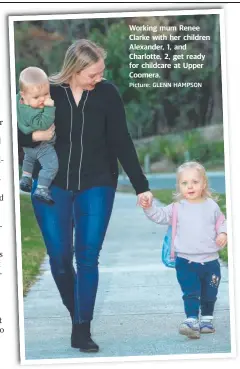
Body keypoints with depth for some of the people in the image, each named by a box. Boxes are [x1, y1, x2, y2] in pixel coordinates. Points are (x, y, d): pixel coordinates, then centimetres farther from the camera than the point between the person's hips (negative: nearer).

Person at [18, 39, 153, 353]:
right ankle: (77, 314, 24)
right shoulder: (48, 92, -8)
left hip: (96, 185, 0)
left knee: (87, 257, -6)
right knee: (59, 258, 0)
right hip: (52, 185, 1)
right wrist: (35, 136, -22)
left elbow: (122, 142, -3)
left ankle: (82, 330, 1)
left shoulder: (107, 94, -7)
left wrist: (141, 186, -5)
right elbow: (17, 132, 0)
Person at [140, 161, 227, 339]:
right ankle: (192, 321, -11)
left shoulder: (212, 206, 2)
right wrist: (148, 207, -26)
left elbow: (221, 222, 12)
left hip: (210, 260, 2)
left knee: (209, 294, 15)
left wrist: (223, 233, -7)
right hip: (186, 262, -2)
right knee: (191, 294, -9)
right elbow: (160, 215, -9)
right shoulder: (177, 208, -3)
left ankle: (207, 319, 33)